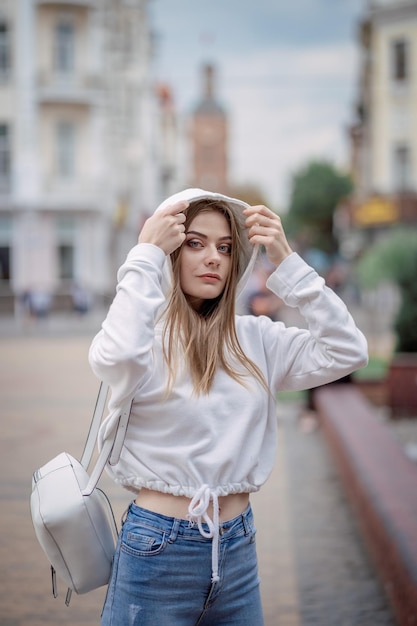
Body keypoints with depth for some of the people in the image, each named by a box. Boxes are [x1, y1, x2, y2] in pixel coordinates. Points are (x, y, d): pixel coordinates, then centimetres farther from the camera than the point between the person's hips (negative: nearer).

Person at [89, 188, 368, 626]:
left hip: (238, 549, 5)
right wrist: (146, 255, -22)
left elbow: (346, 352, -4)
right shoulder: (145, 335, -9)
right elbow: (116, 360, -33)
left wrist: (286, 261, -7)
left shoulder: (255, 338, 4)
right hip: (157, 552, -4)